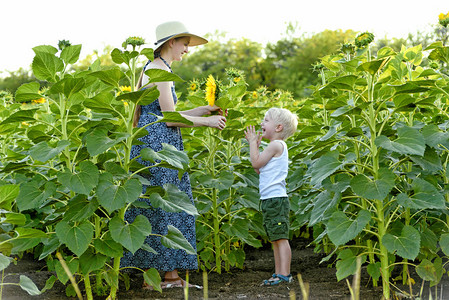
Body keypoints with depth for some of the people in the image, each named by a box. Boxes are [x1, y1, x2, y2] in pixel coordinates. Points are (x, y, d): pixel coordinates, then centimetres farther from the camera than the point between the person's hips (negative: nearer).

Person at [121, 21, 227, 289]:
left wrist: (203, 109, 16)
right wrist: (207, 121, -6)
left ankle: (170, 273, 13)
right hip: (157, 146, -10)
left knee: (169, 207, 10)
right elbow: (170, 118, -16)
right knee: (158, 208, -6)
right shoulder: (160, 69, -12)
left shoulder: (155, 68, 19)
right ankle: (154, 276, 0)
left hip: (158, 145, 10)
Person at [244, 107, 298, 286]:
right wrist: (255, 145, 20)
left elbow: (256, 163, -13)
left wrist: (253, 143, -1)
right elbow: (259, 169, 22)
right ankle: (279, 274, 16)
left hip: (276, 199, -11)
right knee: (275, 239, 12)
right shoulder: (275, 147, 20)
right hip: (269, 200, 11)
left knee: (281, 238, -11)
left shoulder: (276, 145, -10)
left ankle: (284, 274, -12)